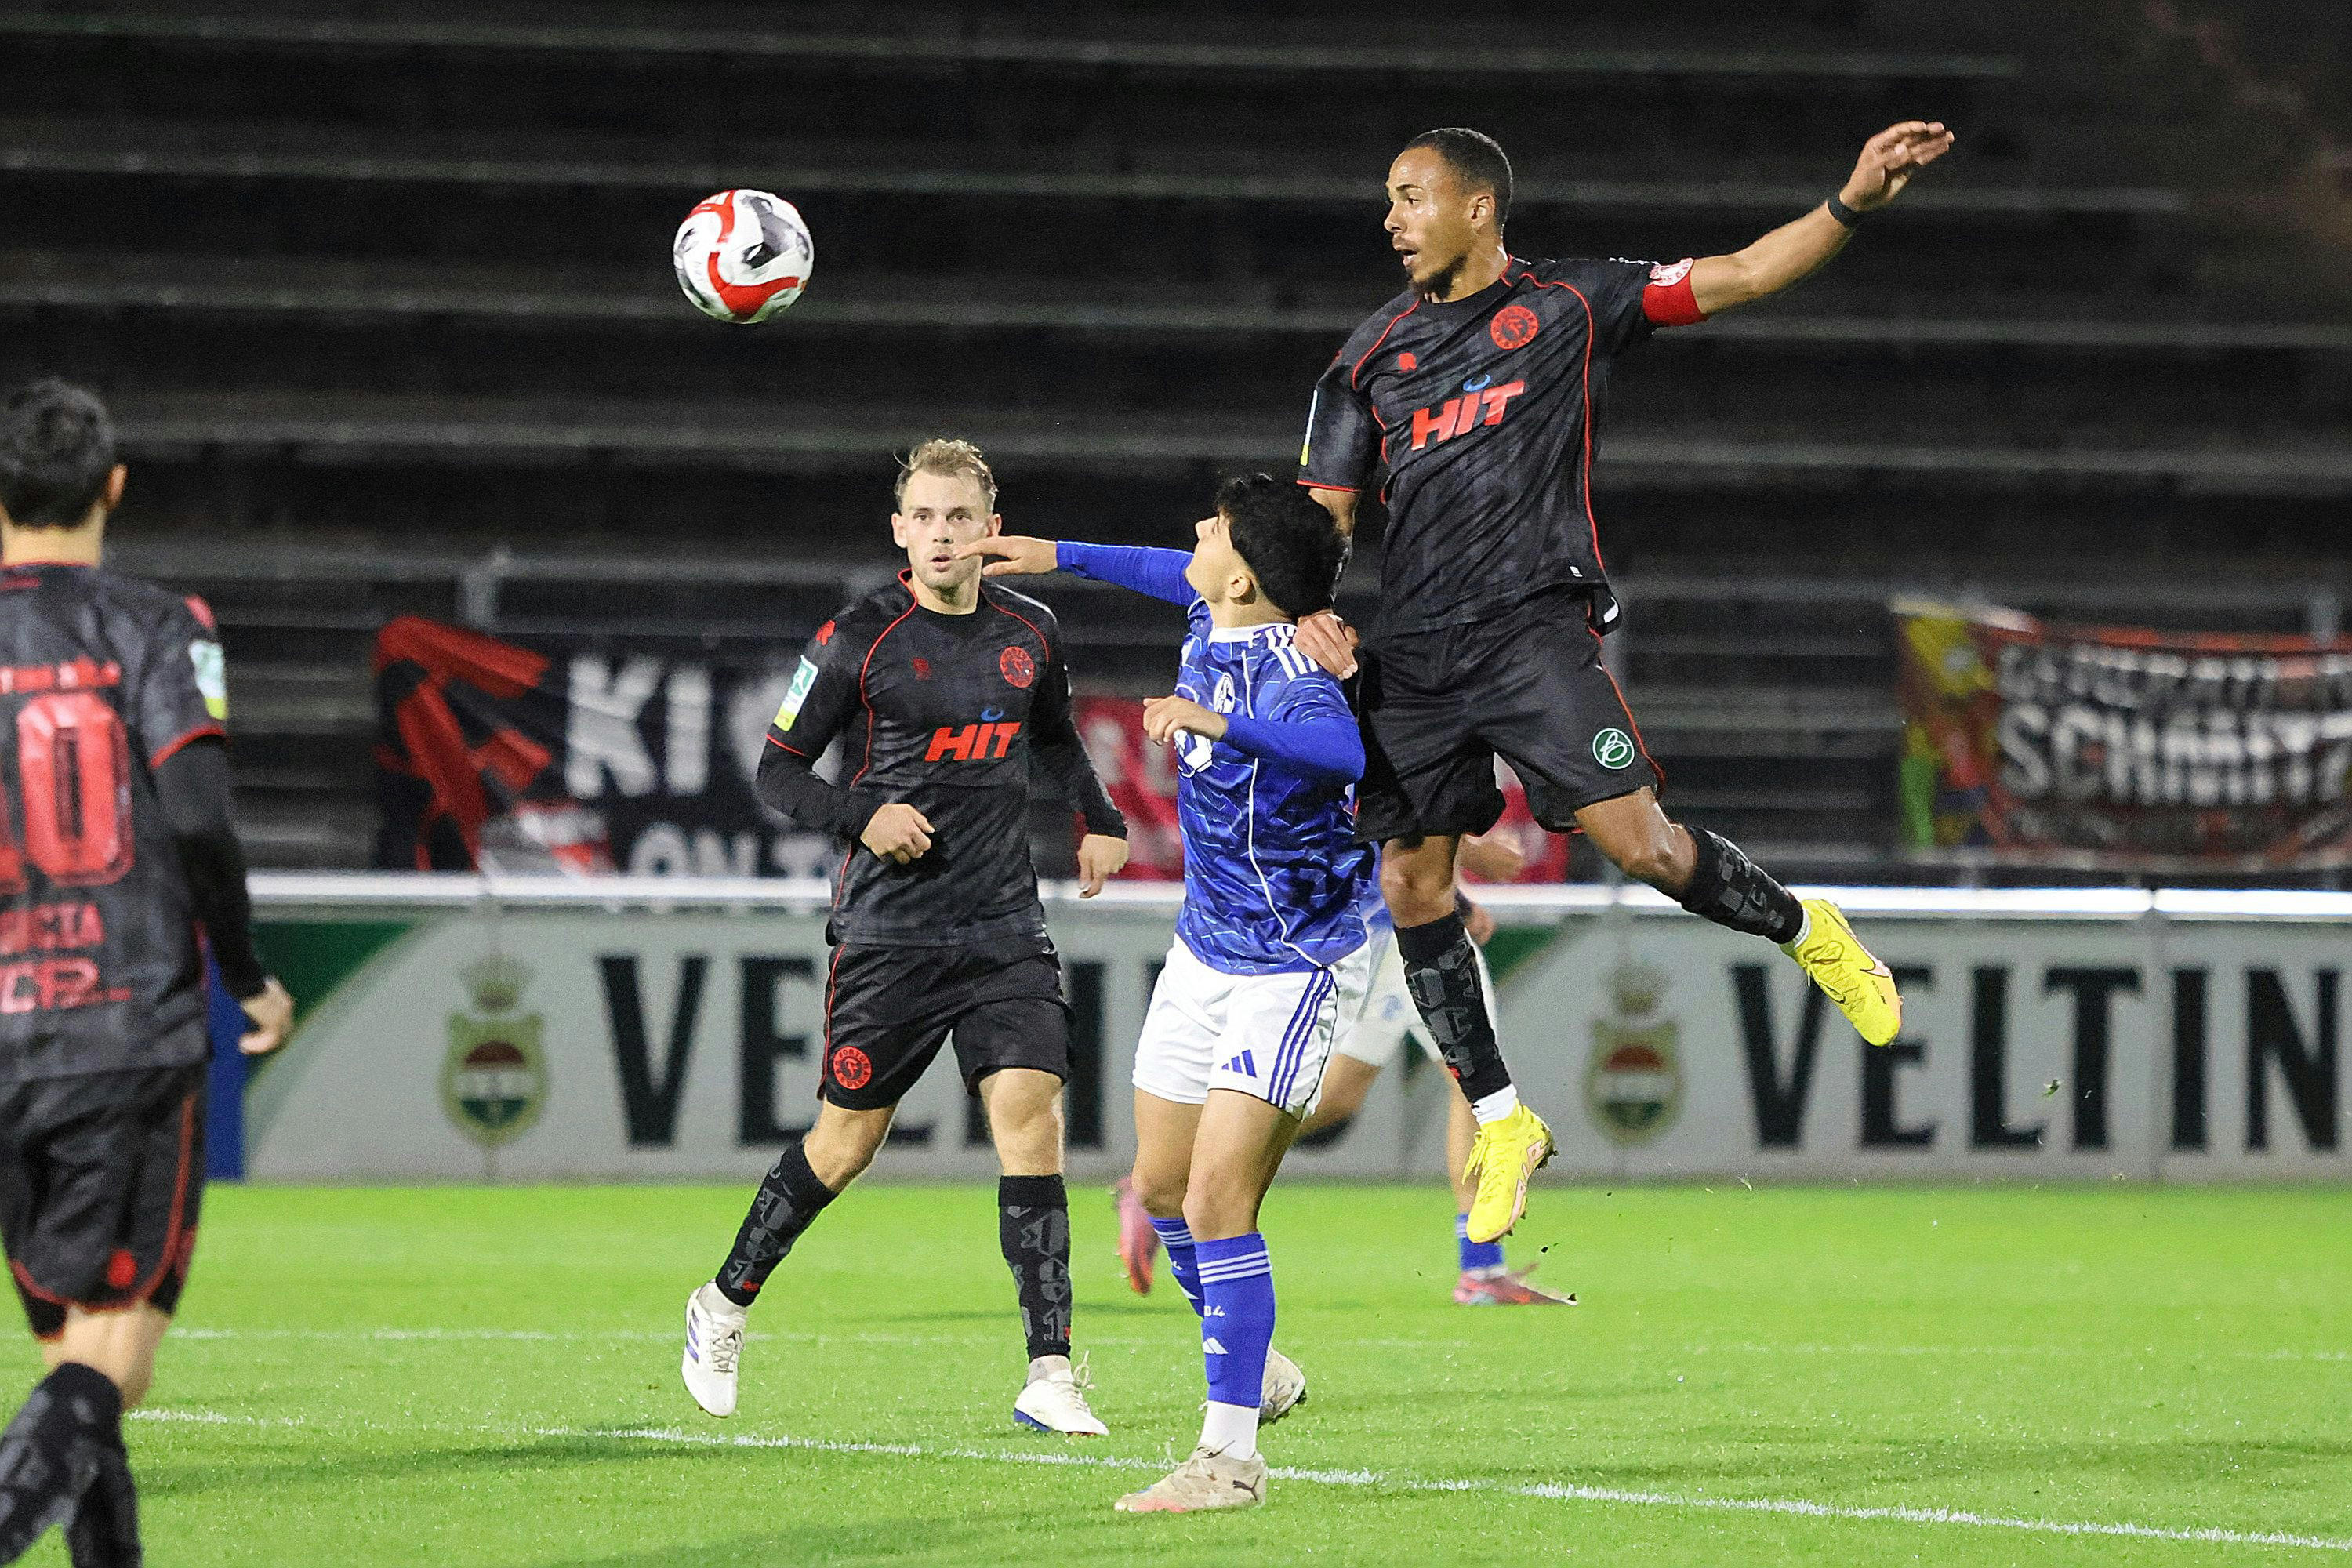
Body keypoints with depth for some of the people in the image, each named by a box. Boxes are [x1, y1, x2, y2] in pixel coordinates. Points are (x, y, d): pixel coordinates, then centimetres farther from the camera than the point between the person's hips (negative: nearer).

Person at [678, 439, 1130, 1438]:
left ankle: (1049, 1374, -13)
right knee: (846, 1141, 3)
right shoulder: (860, 640, -6)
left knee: (1030, 1115, -12)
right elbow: (778, 768, -1)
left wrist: (1101, 819, 14)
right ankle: (724, 1308, 27)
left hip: (1006, 933, 3)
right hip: (888, 933, -3)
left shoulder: (1030, 634, 8)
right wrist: (863, 815, -18)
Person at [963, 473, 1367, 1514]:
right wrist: (1063, 558, 32)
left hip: (1293, 968, -9)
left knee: (1217, 1198, -16)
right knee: (1162, 1188, 16)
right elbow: (1180, 577, 24)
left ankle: (1231, 1456, -12)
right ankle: (1255, 1368, 37)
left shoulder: (1284, 672, -28)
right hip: (1206, 950, 9)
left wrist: (1221, 722, -60)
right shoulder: (1213, 618, -2)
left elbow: (1342, 748, -50)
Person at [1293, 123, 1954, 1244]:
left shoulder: (1569, 304, 4)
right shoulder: (1371, 355, 13)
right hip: (1409, 653, 4)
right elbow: (1323, 511, 15)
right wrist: (1308, 607, -5)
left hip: (1534, 628, -4)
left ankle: (1808, 933, 13)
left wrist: (1853, 203, -10)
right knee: (1411, 884, 0)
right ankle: (1501, 1118, 14)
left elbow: (1737, 276, 2)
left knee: (1642, 846, -16)